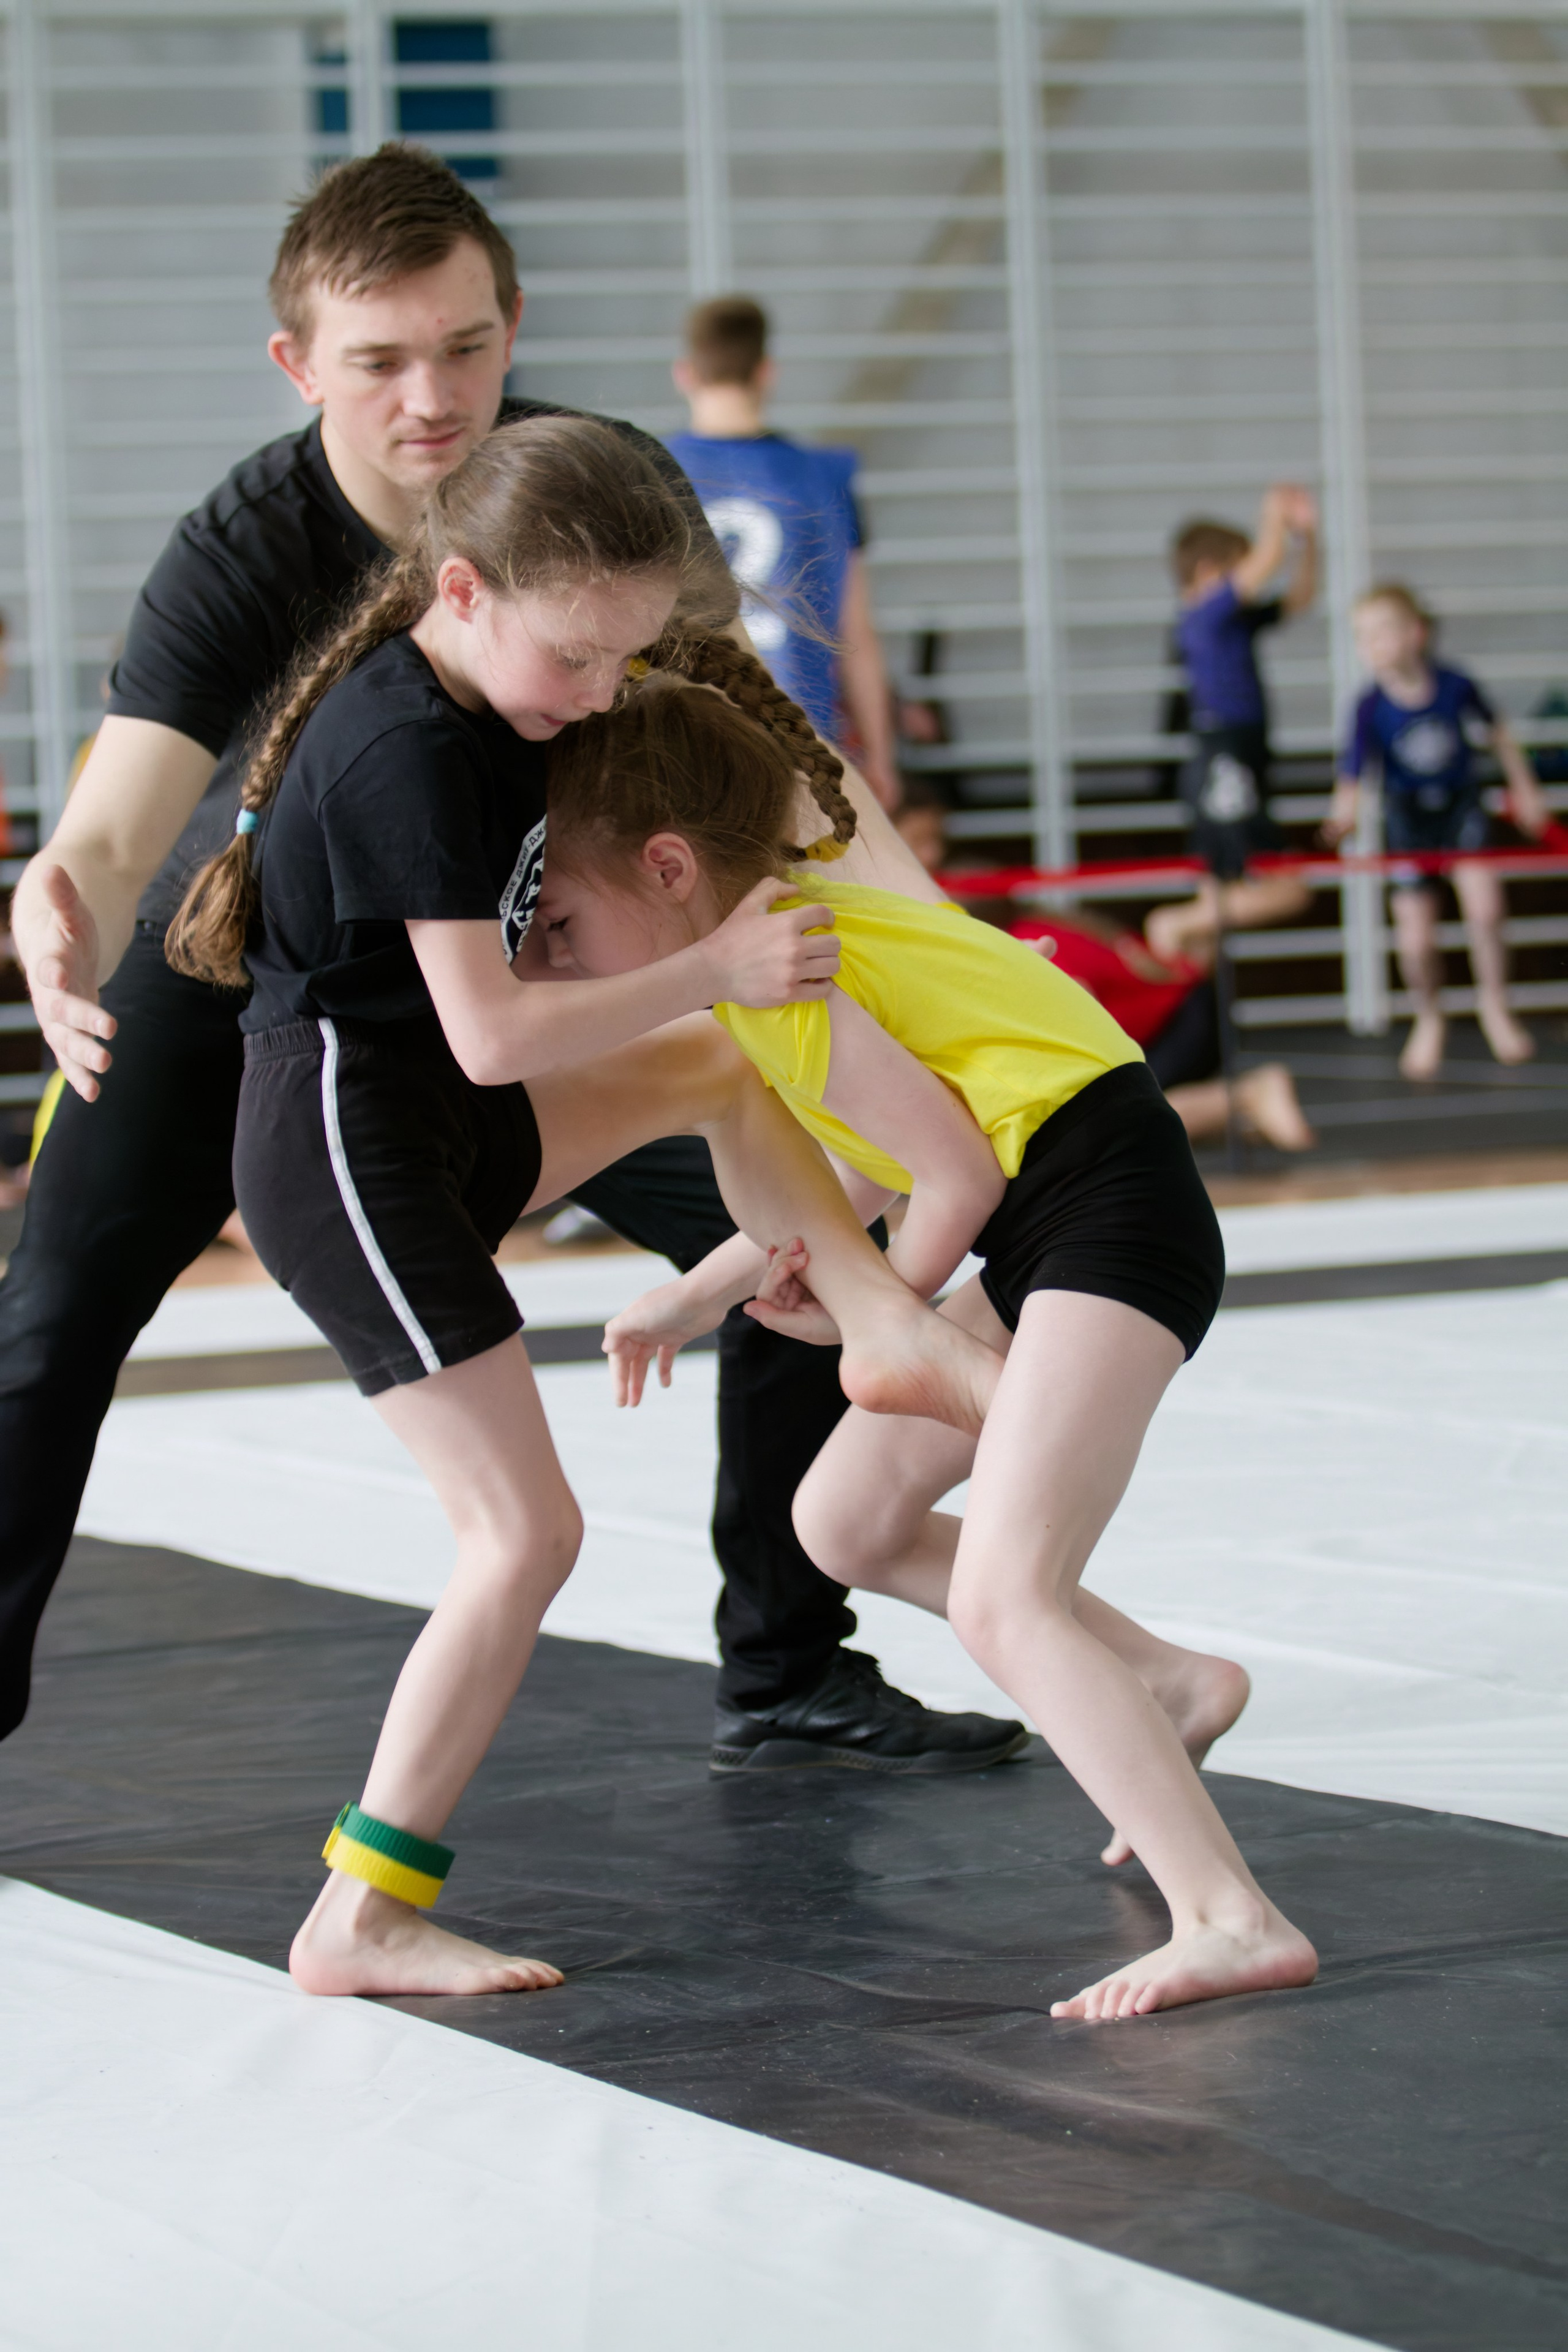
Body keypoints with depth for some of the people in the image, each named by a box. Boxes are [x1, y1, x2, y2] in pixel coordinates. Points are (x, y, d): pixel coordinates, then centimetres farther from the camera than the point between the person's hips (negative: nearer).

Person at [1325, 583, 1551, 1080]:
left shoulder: (1455, 686, -17)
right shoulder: (1371, 709, -21)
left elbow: (1495, 734, 2)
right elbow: (1353, 774, -26)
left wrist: (1524, 788, 11)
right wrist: (1345, 815, -48)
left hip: (1461, 806, 0)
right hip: (1408, 817, 0)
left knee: (1483, 908, -17)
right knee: (1416, 937, -3)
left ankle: (1494, 1007, 9)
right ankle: (1428, 1020, 27)